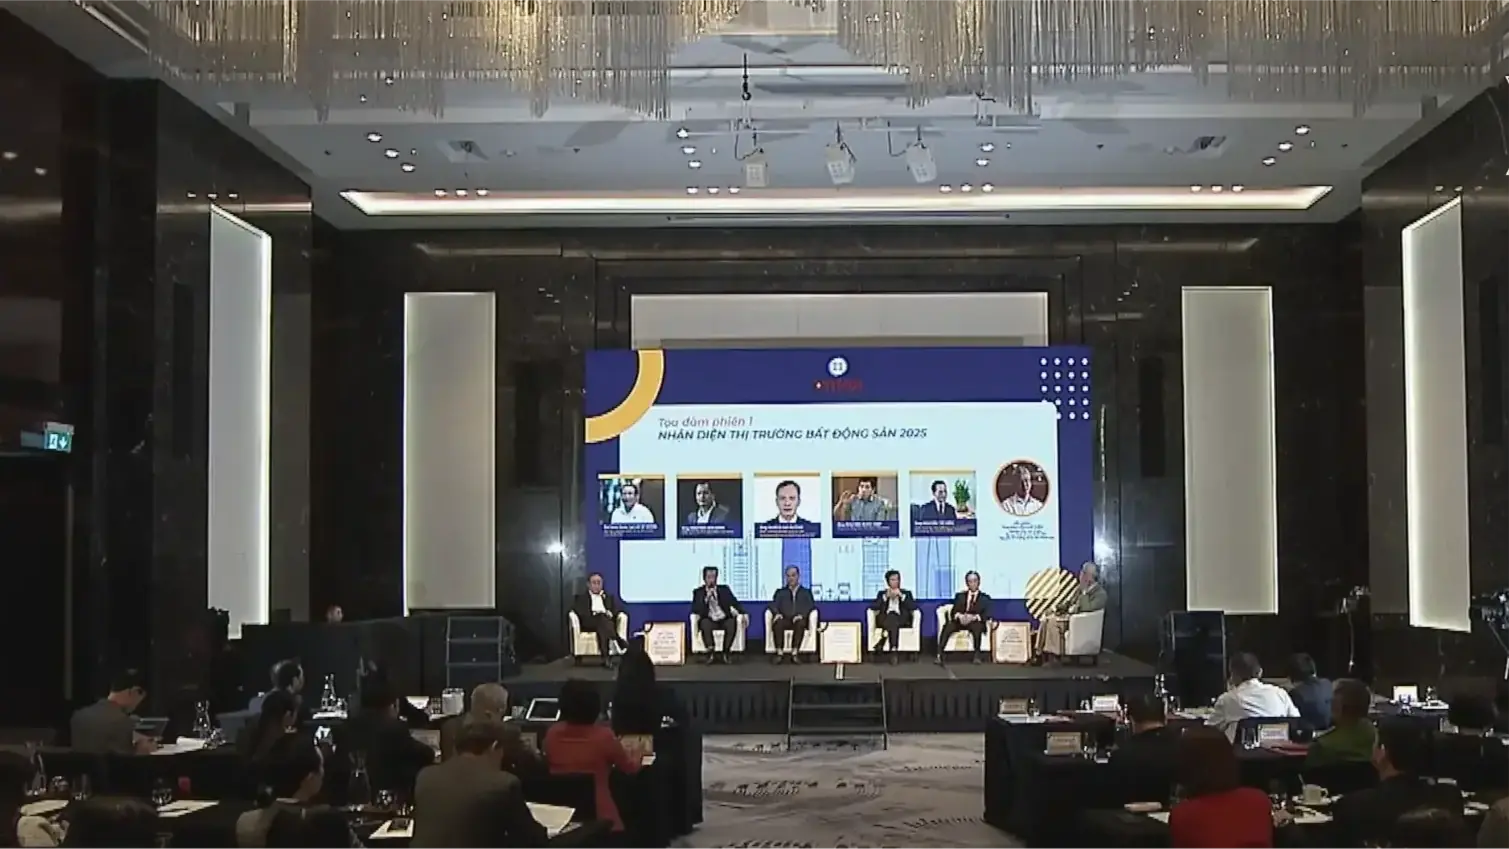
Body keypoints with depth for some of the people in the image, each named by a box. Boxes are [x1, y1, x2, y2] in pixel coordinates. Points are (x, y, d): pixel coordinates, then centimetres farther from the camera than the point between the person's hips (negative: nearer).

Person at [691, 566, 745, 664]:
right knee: (705, 623, -35)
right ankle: (711, 652, -27)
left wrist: (742, 613, -14)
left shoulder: (724, 589, 12)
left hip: (724, 620, 1)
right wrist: (707, 596, -15)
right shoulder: (698, 592, 7)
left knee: (732, 623, -32)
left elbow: (734, 603, 4)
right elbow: (695, 609, -6)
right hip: (710, 620, -1)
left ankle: (725, 653, -23)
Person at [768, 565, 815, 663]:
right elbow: (773, 605, 10)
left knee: (800, 623, -38)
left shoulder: (806, 592, 22)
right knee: (777, 622, -35)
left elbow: (810, 606, 6)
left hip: (799, 620, -1)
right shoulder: (780, 592, 25)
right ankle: (779, 653, -37)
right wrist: (777, 613, -14)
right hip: (784, 620, 1)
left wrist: (801, 615, -15)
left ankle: (795, 653, -40)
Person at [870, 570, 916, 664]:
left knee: (893, 618, -38)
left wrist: (901, 596, -6)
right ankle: (893, 649, -47)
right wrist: (886, 596, -6)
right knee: (891, 617, -38)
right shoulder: (882, 593, 22)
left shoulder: (906, 593, 21)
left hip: (901, 620, 0)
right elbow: (873, 607, 4)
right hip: (885, 619, 0)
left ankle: (882, 641, -44)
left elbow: (914, 607, 2)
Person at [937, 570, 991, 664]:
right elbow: (954, 612, 9)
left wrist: (974, 617, -18)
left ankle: (977, 655, -36)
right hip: (960, 621, 2)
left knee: (977, 627, -40)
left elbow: (986, 615, 0)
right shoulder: (960, 596, 21)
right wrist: (959, 616, -15)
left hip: (976, 622, -2)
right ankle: (939, 655, -40)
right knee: (947, 626, -32)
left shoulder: (984, 598, 15)